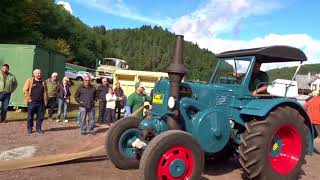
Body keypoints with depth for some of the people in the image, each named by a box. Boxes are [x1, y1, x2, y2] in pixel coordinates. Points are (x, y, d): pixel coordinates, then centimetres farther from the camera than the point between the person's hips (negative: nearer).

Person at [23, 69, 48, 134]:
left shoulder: (43, 82, 12)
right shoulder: (29, 81, 1)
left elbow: (45, 92, 15)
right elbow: (25, 90, -2)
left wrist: (45, 101, 7)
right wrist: (28, 98, -8)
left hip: (41, 102, 3)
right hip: (32, 102, -3)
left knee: (40, 116, 5)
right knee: (30, 116, 3)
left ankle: (38, 128, 18)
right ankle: (29, 128, 16)